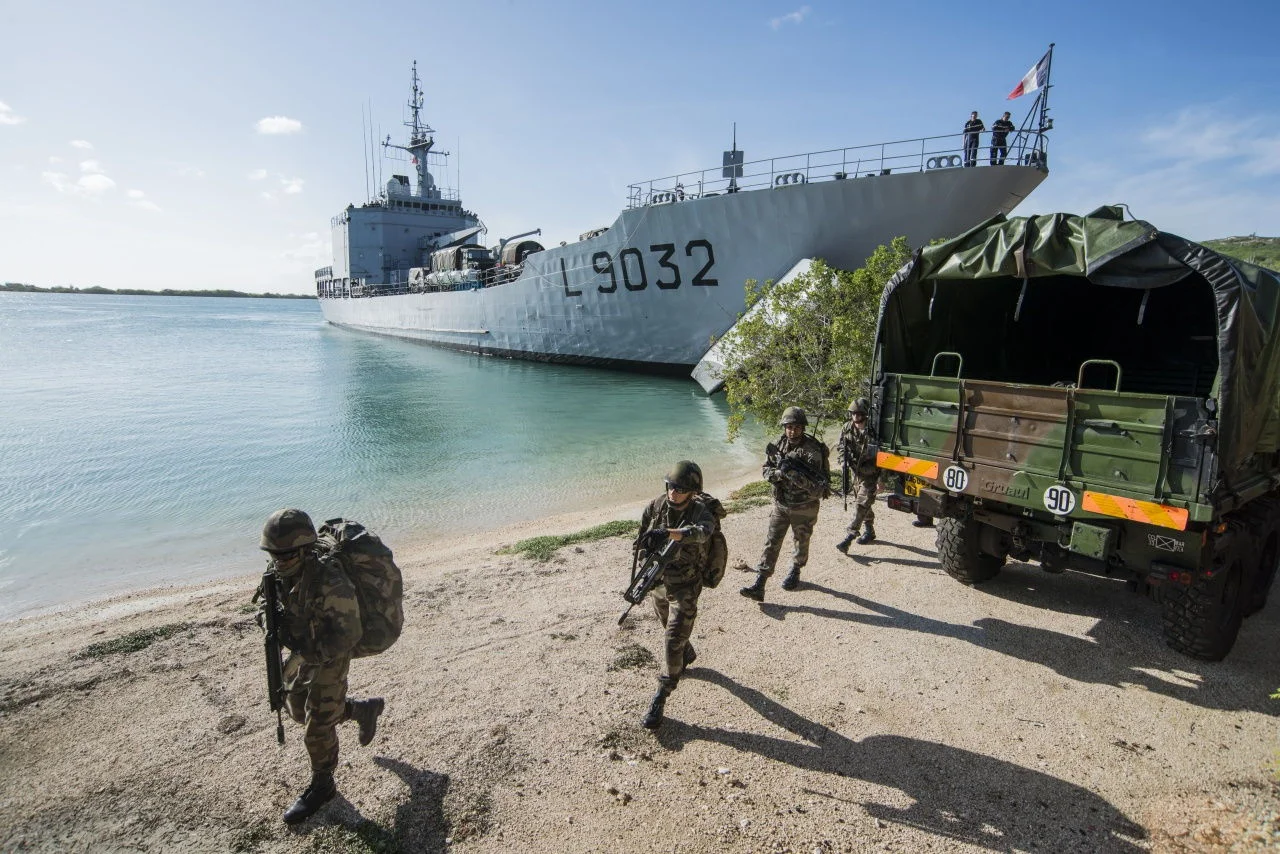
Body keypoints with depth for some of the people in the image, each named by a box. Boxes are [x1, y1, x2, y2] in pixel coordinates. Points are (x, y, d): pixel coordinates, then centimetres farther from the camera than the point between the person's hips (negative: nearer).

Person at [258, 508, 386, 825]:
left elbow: (348, 635, -30)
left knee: (317, 725, 4)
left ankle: (321, 786, 29)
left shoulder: (331, 583, -34)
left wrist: (311, 652, -38)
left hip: (329, 657, -8)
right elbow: (274, 602, 9)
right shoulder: (279, 572, -11)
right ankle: (364, 709, 40)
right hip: (303, 650, 8)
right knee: (297, 709, 23)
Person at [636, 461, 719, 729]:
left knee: (673, 642, -7)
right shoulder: (658, 504, -10)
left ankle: (659, 701, 4)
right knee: (668, 626, 27)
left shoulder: (701, 511, -24)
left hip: (685, 587, -6)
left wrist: (668, 533, -64)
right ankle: (687, 655, 57)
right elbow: (643, 536, 4)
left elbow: (701, 532, -48)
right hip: (659, 581, 6)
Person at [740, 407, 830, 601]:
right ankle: (758, 586, -2)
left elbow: (814, 484, -23)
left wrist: (794, 473, -36)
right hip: (781, 504, 4)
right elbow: (766, 470, 0)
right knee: (771, 543, 0)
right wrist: (779, 473, -21)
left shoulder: (812, 450, -18)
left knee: (801, 543, 15)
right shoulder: (779, 444, -1)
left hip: (804, 507, -4)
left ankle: (795, 572, 40)